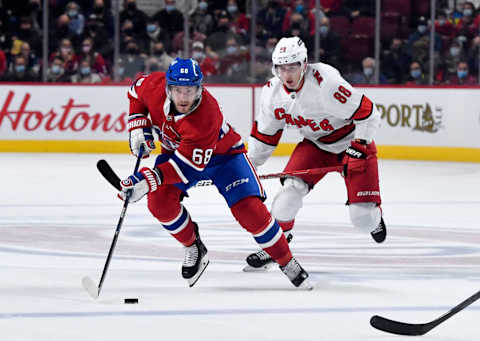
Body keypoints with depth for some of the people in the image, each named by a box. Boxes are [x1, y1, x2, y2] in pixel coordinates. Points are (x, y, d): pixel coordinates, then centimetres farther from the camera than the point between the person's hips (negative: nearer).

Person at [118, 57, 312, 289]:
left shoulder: (206, 116, -40)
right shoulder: (154, 86, -25)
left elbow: (188, 166, -38)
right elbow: (136, 91, 1)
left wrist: (148, 179, -46)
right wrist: (138, 125, -10)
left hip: (222, 153, -5)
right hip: (175, 150, 5)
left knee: (249, 210, -19)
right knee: (159, 200, -19)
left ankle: (288, 264, 1)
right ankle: (194, 249, 6)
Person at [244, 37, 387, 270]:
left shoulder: (324, 82, -32)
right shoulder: (272, 91, -11)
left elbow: (367, 114, -26)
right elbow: (265, 132, 5)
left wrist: (358, 147, -28)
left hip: (352, 140, -5)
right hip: (315, 144, 5)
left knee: (362, 218, -9)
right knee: (291, 188, -19)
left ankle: (374, 217, 31)